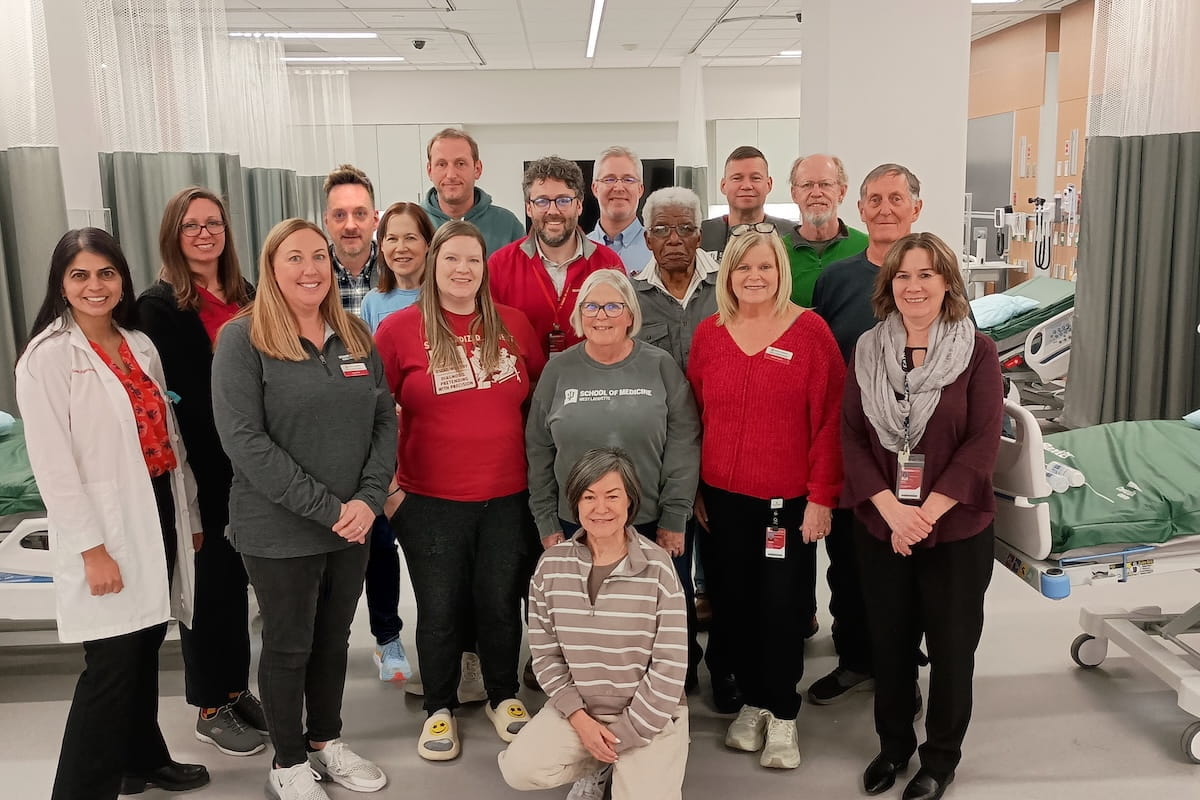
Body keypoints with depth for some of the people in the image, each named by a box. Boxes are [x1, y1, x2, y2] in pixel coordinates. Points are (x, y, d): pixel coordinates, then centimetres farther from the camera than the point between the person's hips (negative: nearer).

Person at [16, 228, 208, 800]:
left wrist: (190, 513, 15)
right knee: (112, 662, -4)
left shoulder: (140, 345, 10)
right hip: (107, 523, -6)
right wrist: (92, 549, -17)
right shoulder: (48, 356, -10)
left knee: (145, 646, 17)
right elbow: (53, 465, -14)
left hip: (159, 511, 7)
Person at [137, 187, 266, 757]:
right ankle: (212, 709, 20)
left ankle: (237, 689, 30)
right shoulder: (159, 306, -8)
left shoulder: (246, 297, 10)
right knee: (210, 586, 5)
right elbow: (170, 398, -13)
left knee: (238, 581, 15)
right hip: (203, 473, -5)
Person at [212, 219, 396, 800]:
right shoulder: (242, 338, -11)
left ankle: (326, 740, 38)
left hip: (353, 527, 5)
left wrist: (368, 499, -10)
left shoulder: (355, 336, 5)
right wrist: (326, 508, -19)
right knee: (288, 646, 11)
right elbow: (244, 440, -18)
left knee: (333, 638, 18)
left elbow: (384, 420, 4)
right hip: (279, 531, -4)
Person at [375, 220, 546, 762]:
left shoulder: (513, 324, 3)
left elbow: (542, 395, 14)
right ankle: (439, 709, 30)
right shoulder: (399, 328, -5)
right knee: (439, 609, 10)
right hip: (430, 501, -2)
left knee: (501, 602, 14)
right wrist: (385, 482, -5)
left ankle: (503, 697, 35)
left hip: (508, 497, 2)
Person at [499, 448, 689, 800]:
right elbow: (544, 651, -1)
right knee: (519, 770, -16)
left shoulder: (657, 566, -15)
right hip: (577, 708, 3)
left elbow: (669, 665, -13)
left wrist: (622, 735, -12)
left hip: (649, 716, -2)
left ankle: (628, 768, 16)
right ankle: (597, 767, 13)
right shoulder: (552, 564, -6)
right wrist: (578, 717, -10)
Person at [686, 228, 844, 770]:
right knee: (732, 604, 12)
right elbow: (692, 416, 8)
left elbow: (829, 418, -7)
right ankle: (753, 701, 32)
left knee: (783, 608, 5)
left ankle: (783, 716, 24)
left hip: (789, 500, -3)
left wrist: (822, 496, -10)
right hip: (720, 499, 3)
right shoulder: (708, 333, 3)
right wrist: (691, 488, 6)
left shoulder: (809, 330, -6)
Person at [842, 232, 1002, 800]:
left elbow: (983, 442, -11)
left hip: (957, 528, -2)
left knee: (951, 645, 11)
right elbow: (851, 436, -2)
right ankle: (893, 743, 36)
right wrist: (891, 509, -15)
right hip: (879, 526, 2)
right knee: (888, 640, 15)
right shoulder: (867, 350, 2)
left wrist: (927, 512, -17)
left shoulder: (977, 351, -6)